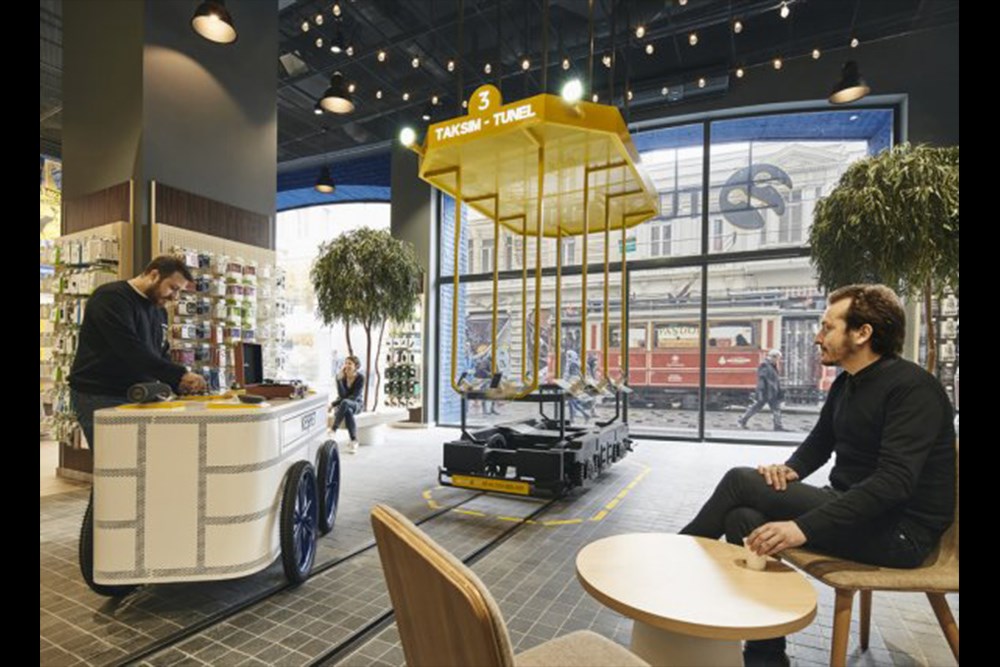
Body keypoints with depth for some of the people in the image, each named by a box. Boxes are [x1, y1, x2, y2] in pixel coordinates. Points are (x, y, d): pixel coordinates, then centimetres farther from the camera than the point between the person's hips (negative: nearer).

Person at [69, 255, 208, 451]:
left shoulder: (159, 310, 12)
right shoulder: (111, 298, -13)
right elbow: (132, 351, -26)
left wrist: (182, 386, -4)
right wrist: (181, 375, -27)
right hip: (99, 397, -7)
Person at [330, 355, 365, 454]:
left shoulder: (360, 377, -13)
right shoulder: (340, 376, -7)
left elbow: (355, 397, -17)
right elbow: (342, 395, -18)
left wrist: (334, 404, -22)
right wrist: (339, 379, -29)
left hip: (357, 404, -2)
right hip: (342, 404, 2)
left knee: (345, 403, -39)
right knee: (348, 412, -38)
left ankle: (333, 431, -41)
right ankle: (354, 441, -37)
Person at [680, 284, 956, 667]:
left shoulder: (912, 388, -17)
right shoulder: (846, 384, 10)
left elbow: (895, 481, -27)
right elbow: (819, 444, 20)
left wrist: (804, 527, -36)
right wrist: (790, 470, -5)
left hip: (899, 533, -8)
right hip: (851, 509, 8)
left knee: (741, 482, -19)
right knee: (742, 517, -15)